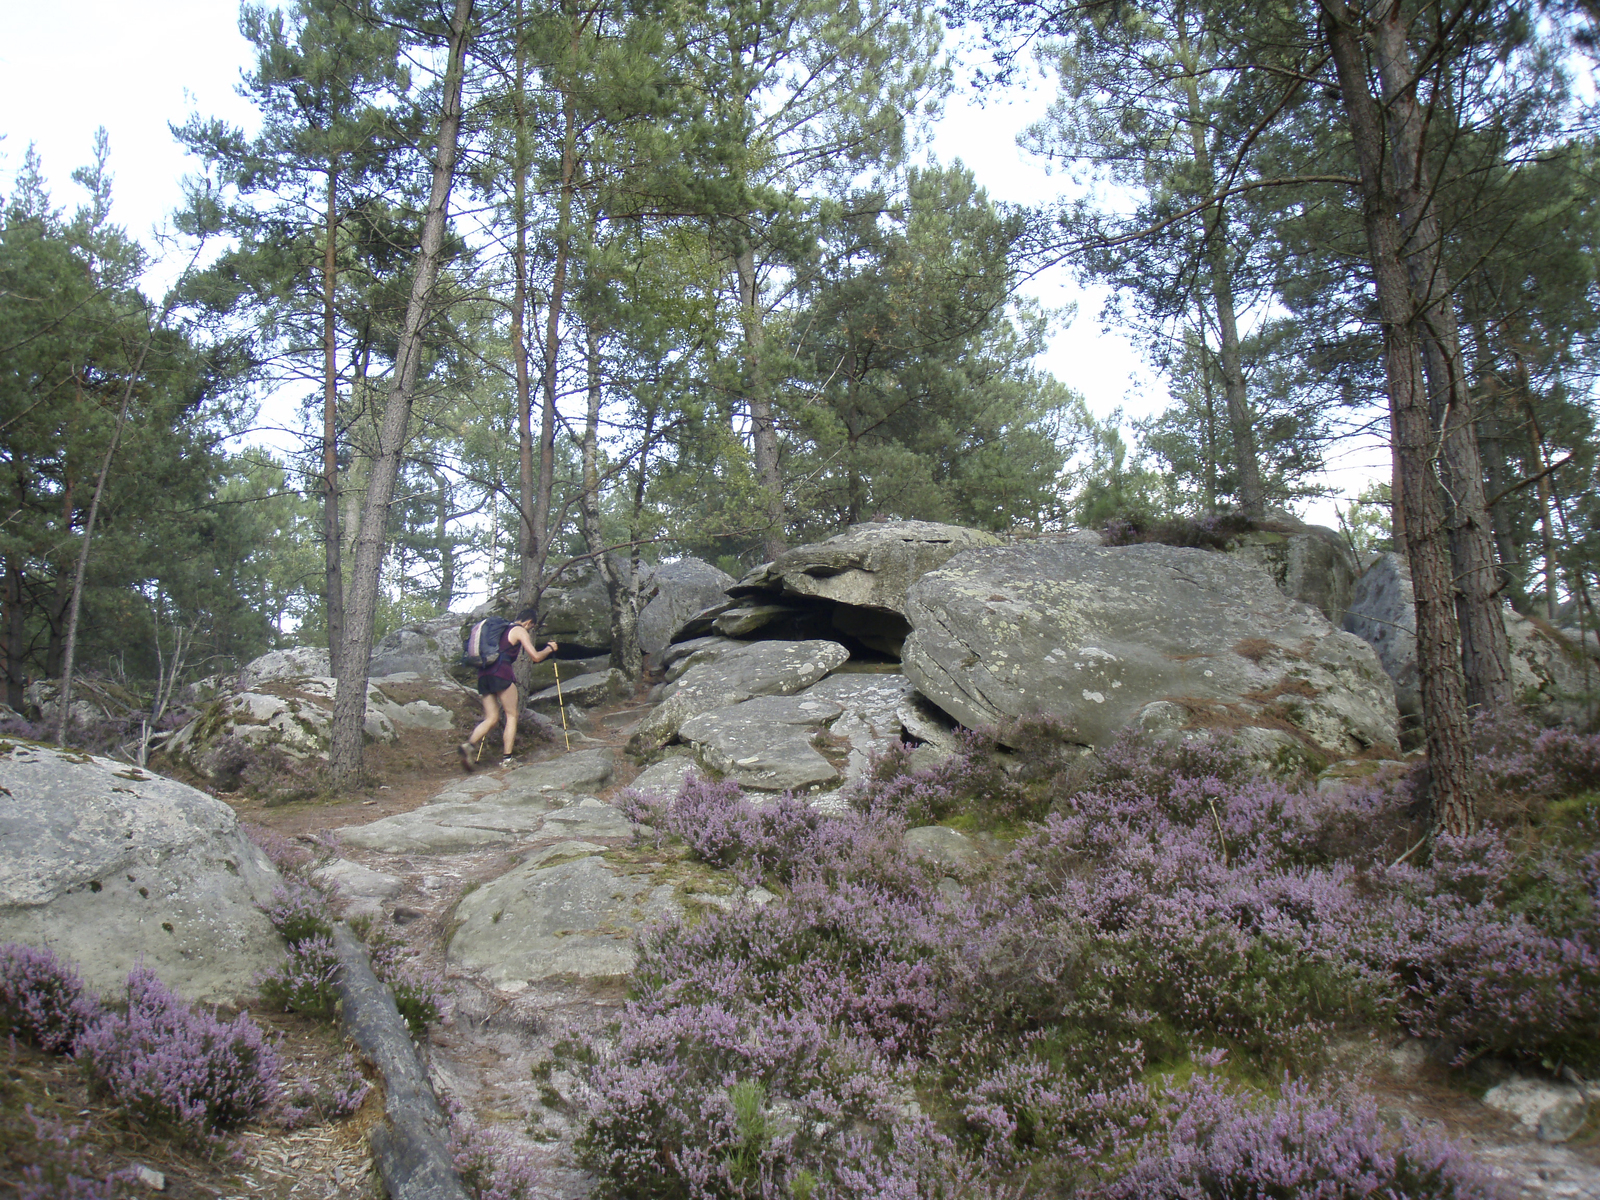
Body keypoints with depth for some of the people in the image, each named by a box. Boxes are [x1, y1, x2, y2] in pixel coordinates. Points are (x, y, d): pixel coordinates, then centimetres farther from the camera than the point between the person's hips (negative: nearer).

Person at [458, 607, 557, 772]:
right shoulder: (520, 631, 3)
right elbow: (536, 657, -2)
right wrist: (550, 648, 15)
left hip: (483, 674, 7)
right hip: (501, 673, -7)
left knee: (492, 718, 8)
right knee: (512, 715, 4)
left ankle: (469, 745, -15)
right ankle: (507, 758, -2)